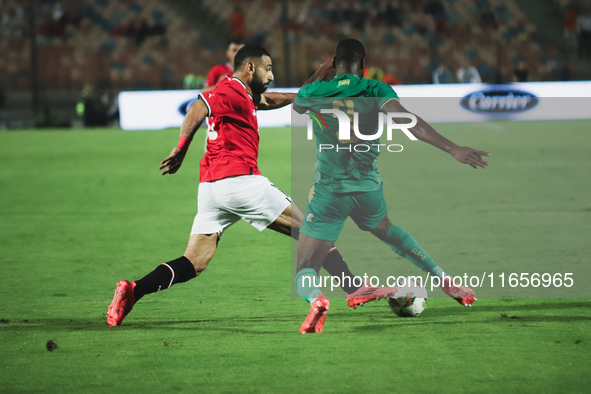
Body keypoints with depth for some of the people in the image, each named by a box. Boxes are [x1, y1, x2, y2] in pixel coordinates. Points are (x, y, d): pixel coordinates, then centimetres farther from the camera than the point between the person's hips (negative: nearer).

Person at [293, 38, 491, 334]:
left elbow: (297, 104, 23)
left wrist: (321, 71, 33)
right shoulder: (375, 90, -6)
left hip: (329, 190, -2)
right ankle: (443, 278, 25)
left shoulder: (313, 93, -2)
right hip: (368, 188, 2)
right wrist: (452, 149, -29)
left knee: (304, 272, 0)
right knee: (386, 230, 37)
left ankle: (315, 298, -38)